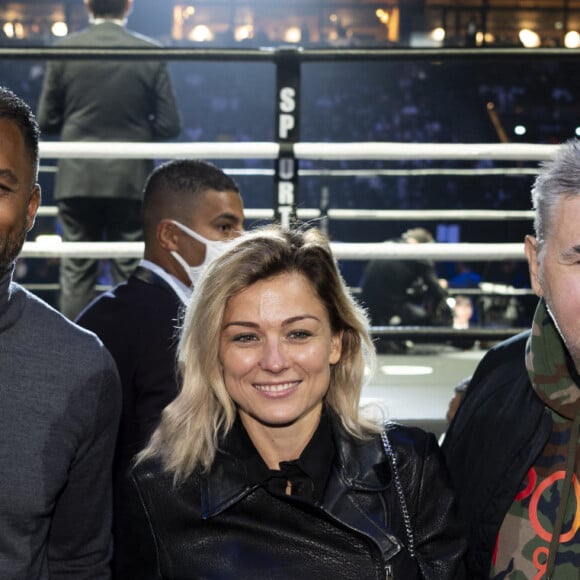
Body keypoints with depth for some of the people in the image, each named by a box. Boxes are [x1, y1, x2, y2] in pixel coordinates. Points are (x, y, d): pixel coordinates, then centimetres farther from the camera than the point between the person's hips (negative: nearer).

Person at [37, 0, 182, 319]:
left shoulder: (65, 49, -3)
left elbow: (47, 121, 1)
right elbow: (169, 125, -4)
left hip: (78, 179, 1)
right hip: (131, 180, 0)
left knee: (76, 274, 6)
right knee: (130, 274, 7)